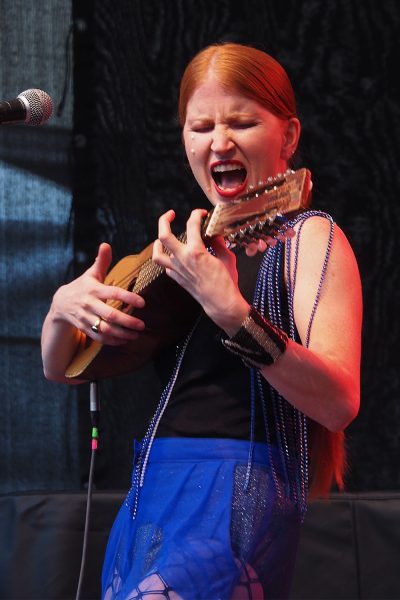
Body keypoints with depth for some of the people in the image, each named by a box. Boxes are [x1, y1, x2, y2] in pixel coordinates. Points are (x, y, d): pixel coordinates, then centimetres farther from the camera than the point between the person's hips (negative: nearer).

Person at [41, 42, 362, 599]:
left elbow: (340, 403, -19)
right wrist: (64, 307, -3)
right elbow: (59, 367, 19)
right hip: (148, 495, 7)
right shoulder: (192, 243, 16)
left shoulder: (309, 237, -4)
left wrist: (230, 312, -30)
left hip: (234, 496, -7)